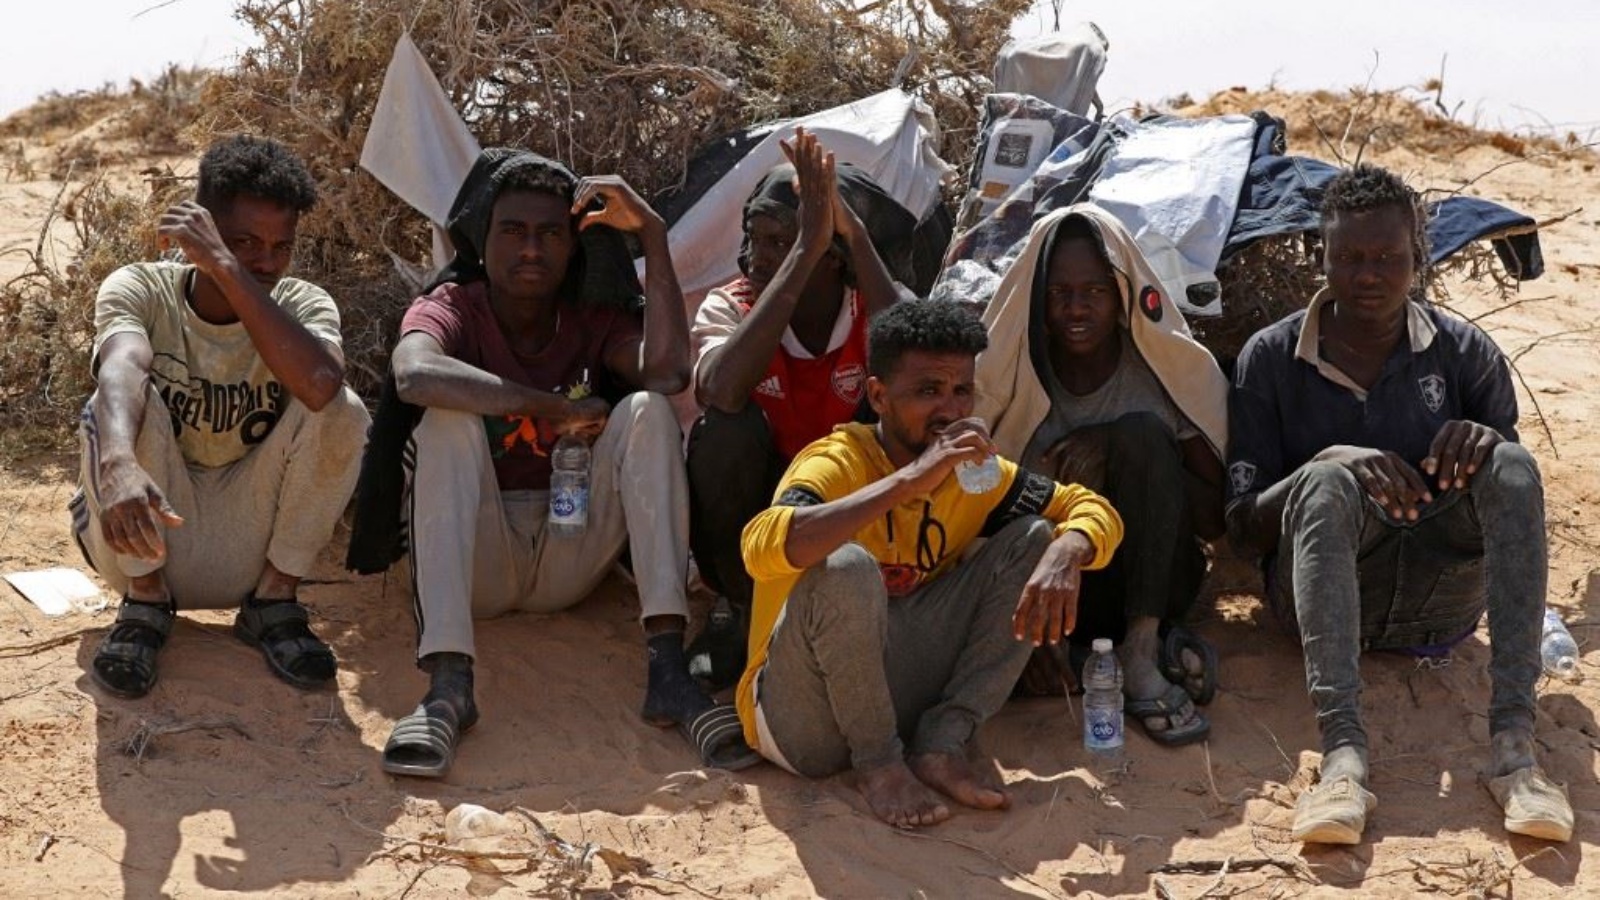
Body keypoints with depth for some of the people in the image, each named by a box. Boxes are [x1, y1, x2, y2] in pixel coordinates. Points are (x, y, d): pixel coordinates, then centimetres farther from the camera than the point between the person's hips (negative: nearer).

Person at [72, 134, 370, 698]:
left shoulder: (304, 305, -9)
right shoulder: (140, 290, -13)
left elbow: (319, 384, -35)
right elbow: (121, 368, -37)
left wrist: (225, 268, -36)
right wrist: (118, 463, -59)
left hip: (250, 541, 1)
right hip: (146, 534, -1)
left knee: (343, 411, -23)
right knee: (115, 406, -28)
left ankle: (274, 599, -7)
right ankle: (144, 601, -12)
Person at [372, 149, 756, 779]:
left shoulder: (595, 319, 4)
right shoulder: (450, 309, -5)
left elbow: (667, 372, -20)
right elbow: (414, 375, -32)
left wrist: (652, 234, -17)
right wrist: (557, 406, -28)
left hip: (570, 559, 3)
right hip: (475, 559, -3)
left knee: (647, 411, -18)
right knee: (449, 419, -27)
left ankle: (669, 668, -32)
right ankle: (448, 683, -41)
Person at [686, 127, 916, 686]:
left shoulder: (870, 311, -11)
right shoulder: (730, 308, -13)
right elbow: (723, 390, -38)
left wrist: (855, 235, -35)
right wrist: (806, 252, -38)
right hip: (746, 544, 0)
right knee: (730, 425, -29)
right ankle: (747, 615, -11)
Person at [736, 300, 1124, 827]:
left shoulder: (974, 471, 2)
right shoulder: (839, 463, -17)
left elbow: (1094, 509, 5)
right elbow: (763, 548, -38)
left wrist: (1063, 557, -20)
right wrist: (909, 480, -38)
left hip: (903, 695, 6)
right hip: (803, 721, -6)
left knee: (1035, 537, -2)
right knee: (846, 568, -35)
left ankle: (946, 740, -9)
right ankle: (878, 761, -13)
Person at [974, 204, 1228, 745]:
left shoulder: (1174, 369, -3)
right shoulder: (1008, 375, -3)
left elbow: (1216, 517, -7)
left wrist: (1111, 448, -21)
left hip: (1151, 580, 0)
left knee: (1142, 431, -26)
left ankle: (1141, 652, -30)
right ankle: (1161, 645, -16)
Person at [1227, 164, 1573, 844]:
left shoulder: (1466, 354, 6)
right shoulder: (1270, 358, 2)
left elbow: (1514, 495, 5)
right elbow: (1244, 527, -3)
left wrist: (1481, 439, -18)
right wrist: (1330, 459, -21)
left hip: (1439, 601, 2)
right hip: (1321, 594, -1)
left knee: (1511, 463, -26)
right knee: (1326, 483, -33)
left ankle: (1513, 745, -38)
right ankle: (1342, 756, -50)